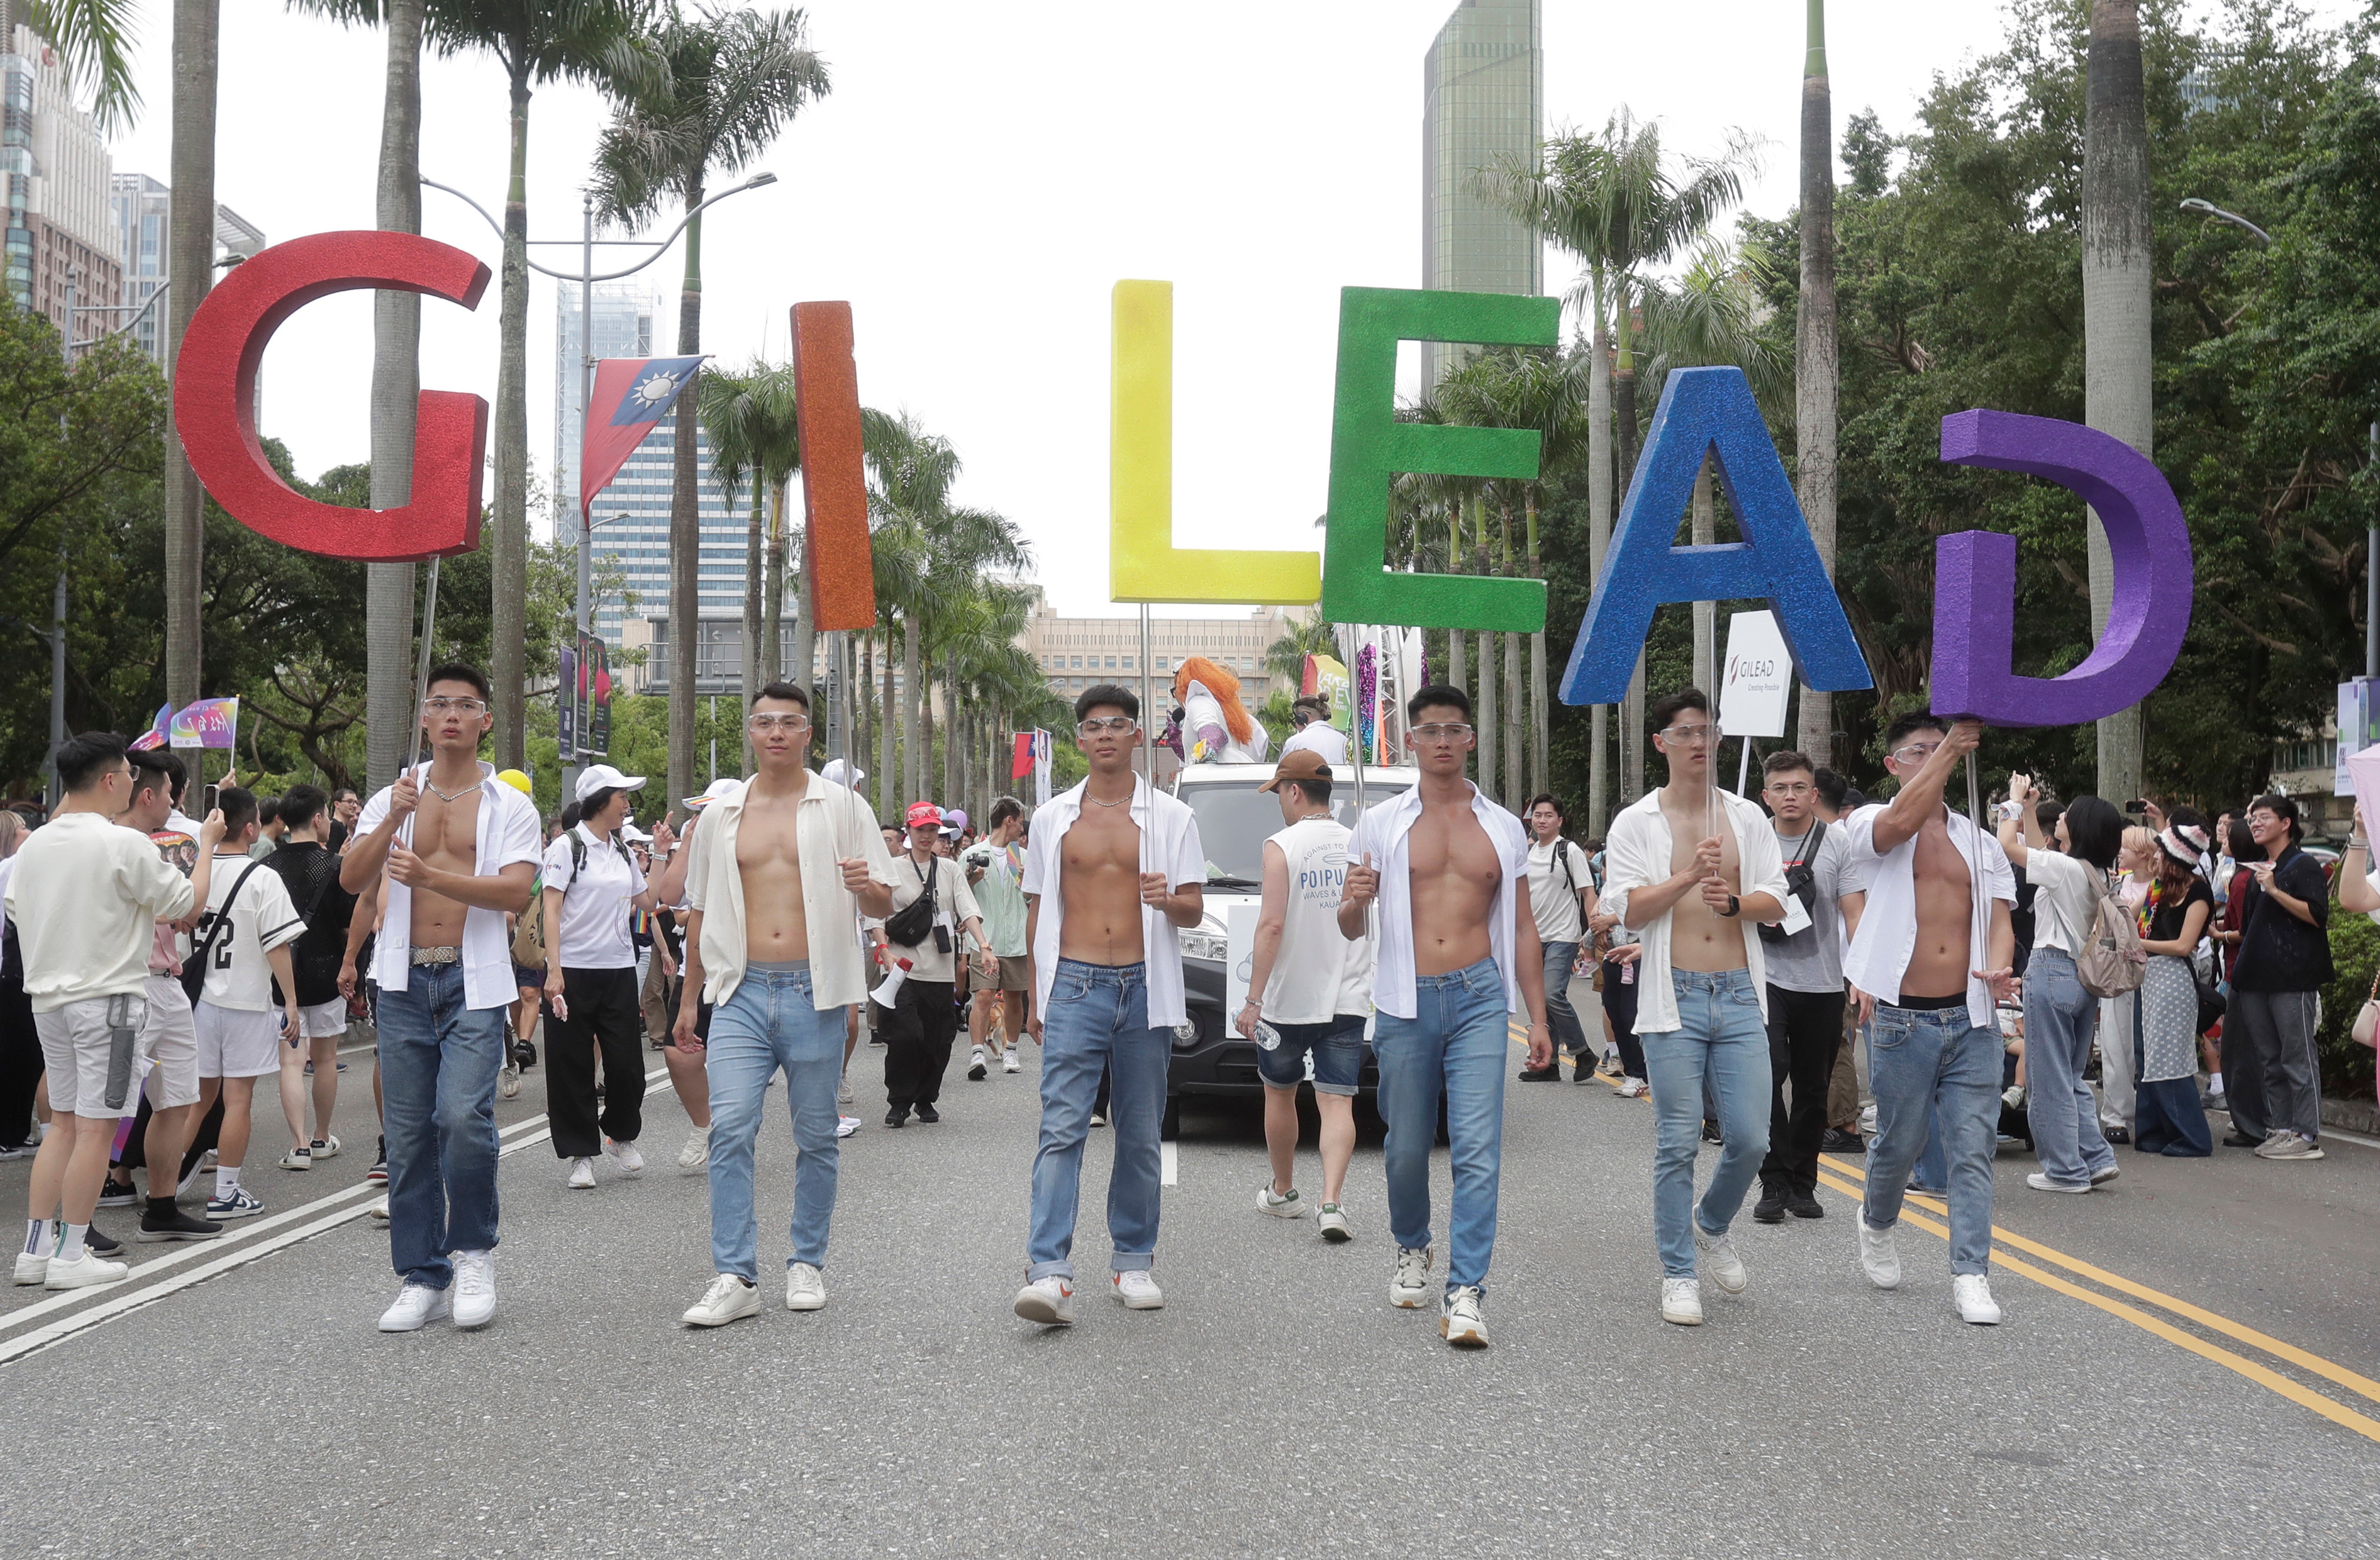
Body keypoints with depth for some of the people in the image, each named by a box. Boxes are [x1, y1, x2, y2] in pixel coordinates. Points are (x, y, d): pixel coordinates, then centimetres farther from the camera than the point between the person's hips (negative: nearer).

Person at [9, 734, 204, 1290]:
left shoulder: (36, 844, 5)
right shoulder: (124, 845, -15)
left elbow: (15, 909, 16)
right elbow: (184, 903, -7)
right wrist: (206, 845, 8)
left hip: (48, 995, 7)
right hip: (106, 997, -7)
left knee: (64, 1121, 15)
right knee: (96, 1126, -1)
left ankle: (37, 1248, 16)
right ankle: (70, 1256, 2)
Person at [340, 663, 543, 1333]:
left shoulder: (510, 806, 4)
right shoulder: (392, 799, 13)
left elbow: (516, 892, -11)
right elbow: (351, 880, 0)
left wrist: (430, 876, -23)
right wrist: (394, 820, -15)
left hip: (474, 983, -3)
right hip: (405, 983, 3)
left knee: (463, 1116, -18)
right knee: (407, 1134, 4)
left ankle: (472, 1251, 3)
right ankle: (422, 1277, 15)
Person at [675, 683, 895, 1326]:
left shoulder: (842, 807, 5)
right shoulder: (721, 814, 12)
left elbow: (884, 906, 5)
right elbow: (701, 912, 18)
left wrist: (865, 887, -19)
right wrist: (689, 998, 17)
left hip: (815, 991, -1)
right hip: (741, 991, 1)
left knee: (816, 1135, 6)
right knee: (730, 1128, -9)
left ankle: (806, 1264, 19)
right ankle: (736, 1278, -6)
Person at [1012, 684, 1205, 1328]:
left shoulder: (1170, 816, 6)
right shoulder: (1053, 817, 10)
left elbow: (1195, 911, 4)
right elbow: (1037, 912, 15)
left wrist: (1169, 900, -19)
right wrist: (1037, 997, 10)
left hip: (1145, 987, 1)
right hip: (1075, 985, 0)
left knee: (1141, 1135, 8)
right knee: (1061, 1129, -11)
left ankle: (1133, 1262, 20)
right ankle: (1050, 1274, -17)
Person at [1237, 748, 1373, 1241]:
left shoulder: (1281, 846, -10)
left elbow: (1272, 924, -17)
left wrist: (1253, 999, -16)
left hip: (1288, 998, -3)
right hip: (1347, 999, 3)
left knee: (1280, 1094, 17)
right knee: (1337, 1102, -1)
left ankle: (1282, 1192, 31)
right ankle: (1332, 1203, -17)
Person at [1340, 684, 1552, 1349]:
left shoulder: (1504, 828, 11)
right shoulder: (1382, 824, 6)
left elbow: (1522, 928, 14)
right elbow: (1351, 930, 6)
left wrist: (1538, 1018, 9)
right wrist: (1355, 901, -18)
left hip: (1479, 998, 0)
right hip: (1406, 1000, 0)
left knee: (1478, 1150, -9)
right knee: (1406, 1148, 8)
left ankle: (1465, 1292, -7)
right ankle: (1412, 1250, 35)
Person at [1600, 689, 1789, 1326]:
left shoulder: (1747, 817, 11)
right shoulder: (1636, 822, 3)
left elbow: (1777, 902, 7)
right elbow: (1627, 910, -6)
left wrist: (1734, 902, -13)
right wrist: (1690, 877, -18)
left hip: (1740, 994, 3)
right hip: (1674, 997, -3)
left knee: (1750, 1139, 1)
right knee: (1677, 1143, -1)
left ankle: (1712, 1228, 29)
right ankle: (1679, 1273, 11)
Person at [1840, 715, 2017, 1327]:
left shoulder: (1980, 841, 14)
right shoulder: (1869, 823, 3)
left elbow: (1998, 917, 6)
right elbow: (1899, 824, -22)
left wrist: (1999, 966, -15)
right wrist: (1949, 748, -21)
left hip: (1971, 1020, 3)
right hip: (1903, 1020, -3)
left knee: (1973, 1148, -1)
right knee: (1901, 1140, 8)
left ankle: (1971, 1272, 4)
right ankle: (1876, 1222, 36)